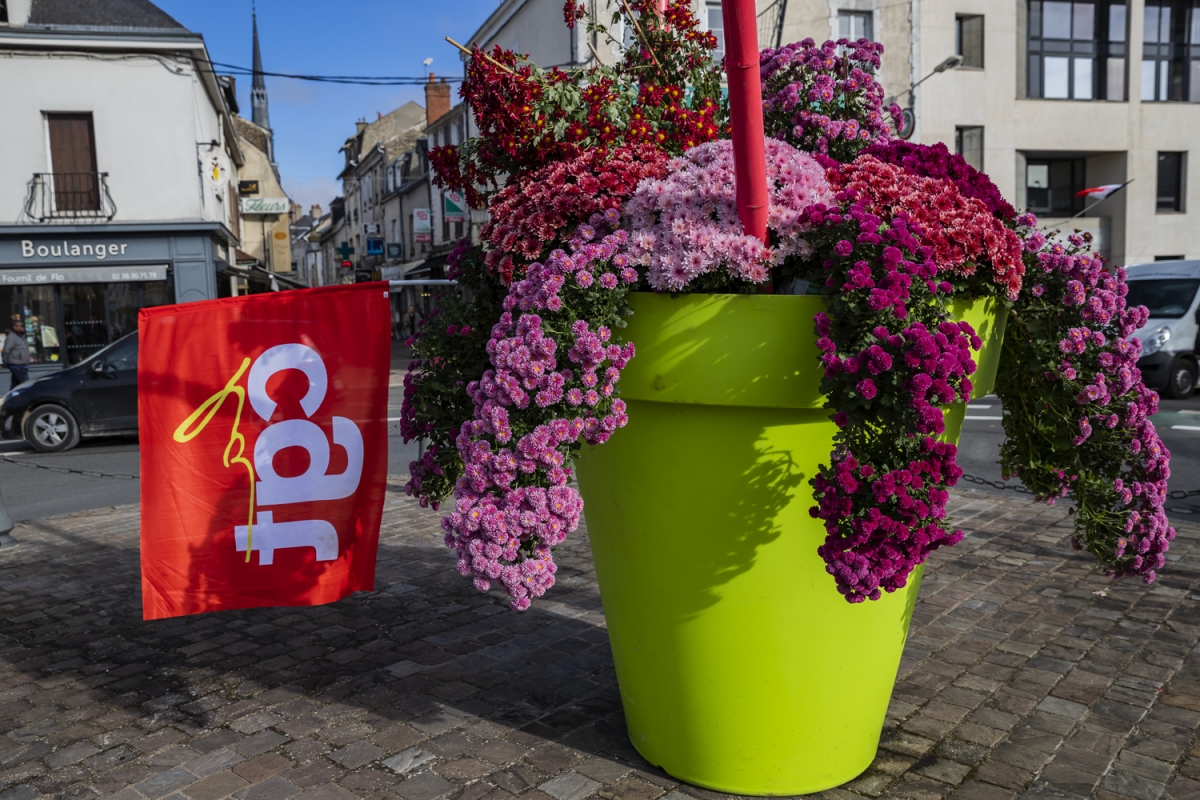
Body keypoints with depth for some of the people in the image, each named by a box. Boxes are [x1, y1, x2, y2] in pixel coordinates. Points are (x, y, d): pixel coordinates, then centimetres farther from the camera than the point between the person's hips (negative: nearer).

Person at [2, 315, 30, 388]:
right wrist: (6, 363, -6)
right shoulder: (11, 337, -15)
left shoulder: (21, 336, 14)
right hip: (17, 366, -9)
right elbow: (5, 352, -16)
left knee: (15, 385, 13)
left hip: (22, 366, 9)